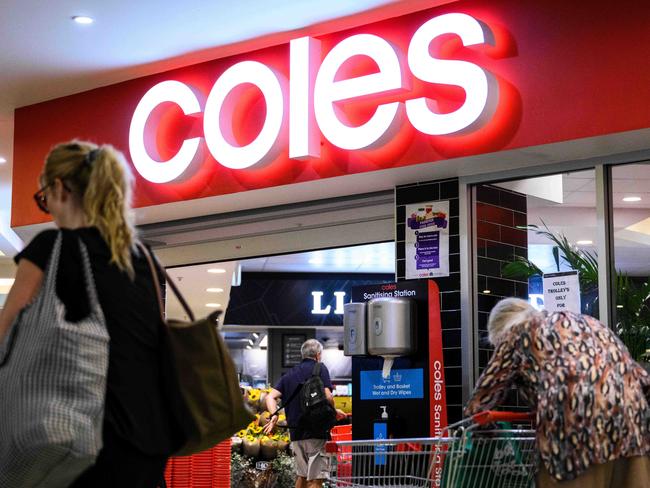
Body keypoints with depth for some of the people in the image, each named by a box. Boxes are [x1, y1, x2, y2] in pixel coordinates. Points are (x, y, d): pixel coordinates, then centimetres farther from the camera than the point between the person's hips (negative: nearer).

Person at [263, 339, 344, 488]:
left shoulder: (289, 375, 17)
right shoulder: (320, 368, -1)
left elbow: (270, 397, 6)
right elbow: (327, 397, -14)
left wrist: (274, 415, -4)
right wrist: (334, 412, 3)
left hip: (295, 431, 6)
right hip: (316, 431, -6)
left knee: (302, 475, 18)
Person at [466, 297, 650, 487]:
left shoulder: (517, 332, 17)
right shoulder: (585, 323, 33)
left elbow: (488, 387, 25)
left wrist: (469, 418, 40)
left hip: (577, 423, -6)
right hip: (632, 415, 6)